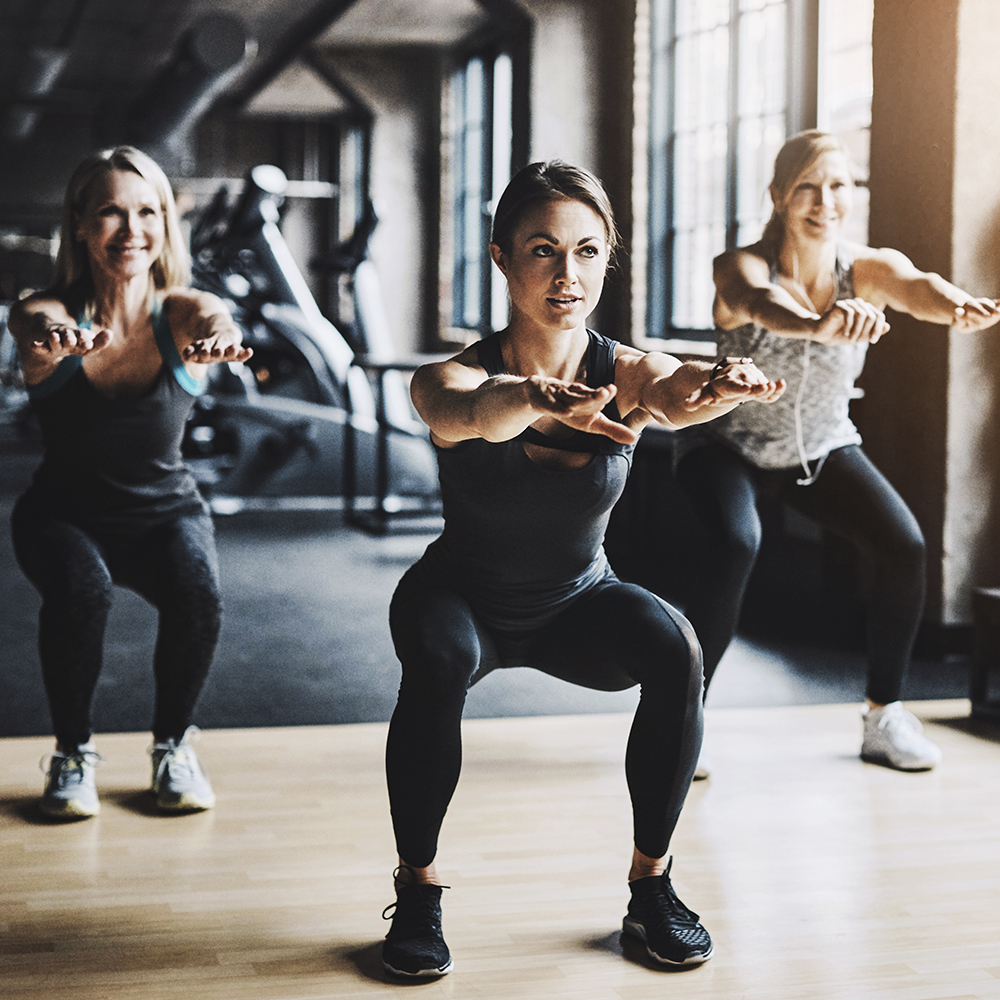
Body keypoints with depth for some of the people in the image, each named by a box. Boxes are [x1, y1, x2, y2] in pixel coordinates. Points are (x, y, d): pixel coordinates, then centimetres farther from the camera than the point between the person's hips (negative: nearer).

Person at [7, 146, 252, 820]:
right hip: (65, 514, -1)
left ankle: (174, 746, -2)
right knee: (81, 589, -33)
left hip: (166, 510, 1)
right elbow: (38, 326, -41)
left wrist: (220, 337, -65)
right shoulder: (47, 315, -16)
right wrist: (57, 338, -67)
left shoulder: (184, 312, -14)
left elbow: (217, 323, -38)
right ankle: (74, 753, -7)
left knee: (198, 591, -30)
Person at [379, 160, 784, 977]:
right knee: (438, 662, -35)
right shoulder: (454, 376, -25)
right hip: (463, 595, -2)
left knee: (675, 648, -27)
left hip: (579, 602, 2)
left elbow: (676, 396, -43)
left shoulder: (625, 374, -19)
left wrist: (720, 387, -68)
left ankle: (651, 884, -8)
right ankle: (418, 890, -14)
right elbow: (470, 410, -50)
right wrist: (539, 399, -73)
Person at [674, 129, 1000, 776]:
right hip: (731, 449, -3)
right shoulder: (742, 267, -23)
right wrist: (818, 325, -72)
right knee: (735, 548, -31)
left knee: (905, 544, -17)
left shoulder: (869, 269, -15)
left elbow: (914, 286, -39)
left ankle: (884, 715, 2)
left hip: (825, 449, 3)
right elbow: (762, 303, -48)